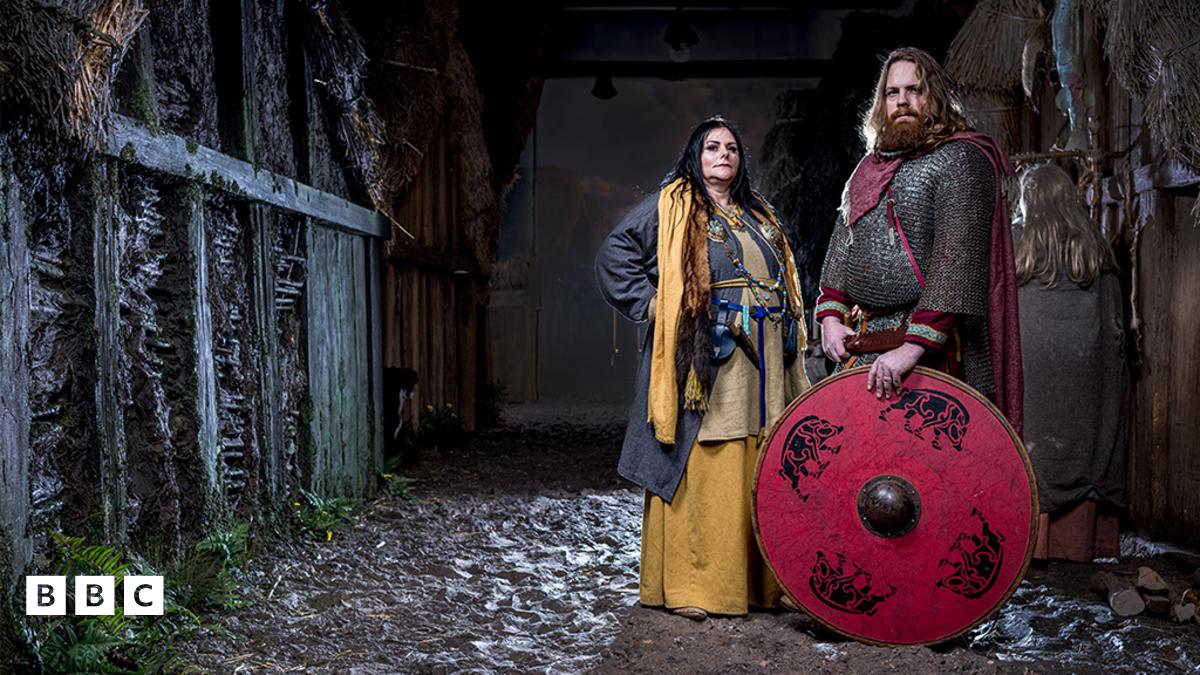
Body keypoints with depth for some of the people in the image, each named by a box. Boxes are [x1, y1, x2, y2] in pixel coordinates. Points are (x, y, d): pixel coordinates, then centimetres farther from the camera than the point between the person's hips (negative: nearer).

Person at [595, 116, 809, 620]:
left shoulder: (757, 215, 22)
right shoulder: (671, 206, 3)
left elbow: (783, 285, 32)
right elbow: (614, 256, -4)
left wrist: (785, 326, 17)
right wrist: (651, 304, -9)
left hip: (761, 365, 6)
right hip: (704, 359, -6)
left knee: (756, 471, 5)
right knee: (701, 468, -8)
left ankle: (756, 580, 12)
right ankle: (690, 584, -3)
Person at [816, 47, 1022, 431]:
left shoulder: (960, 160, -6)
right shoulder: (869, 169, 20)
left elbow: (957, 256, -18)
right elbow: (843, 242, 20)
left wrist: (914, 345, -27)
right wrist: (830, 314, 3)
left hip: (930, 344, -7)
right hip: (862, 345, 7)